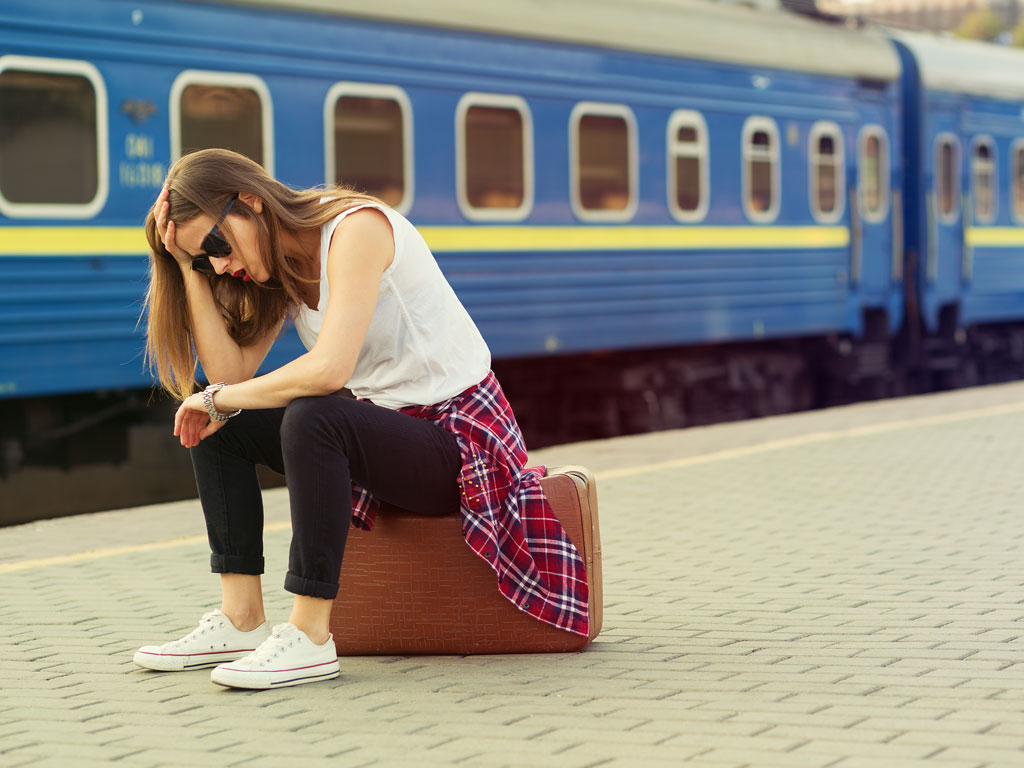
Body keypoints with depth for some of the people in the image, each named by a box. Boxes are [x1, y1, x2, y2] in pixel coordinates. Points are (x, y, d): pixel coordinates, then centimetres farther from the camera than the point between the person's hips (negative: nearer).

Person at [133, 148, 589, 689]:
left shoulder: (357, 228, -19)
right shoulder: (280, 268, 9)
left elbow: (329, 369, -31)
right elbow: (232, 370, -3)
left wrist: (221, 400, -18)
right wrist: (190, 268, -7)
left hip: (459, 437, -9)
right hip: (386, 425, 9)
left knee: (311, 417, -35)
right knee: (216, 426, -1)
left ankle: (310, 639, -30)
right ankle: (242, 619, -5)